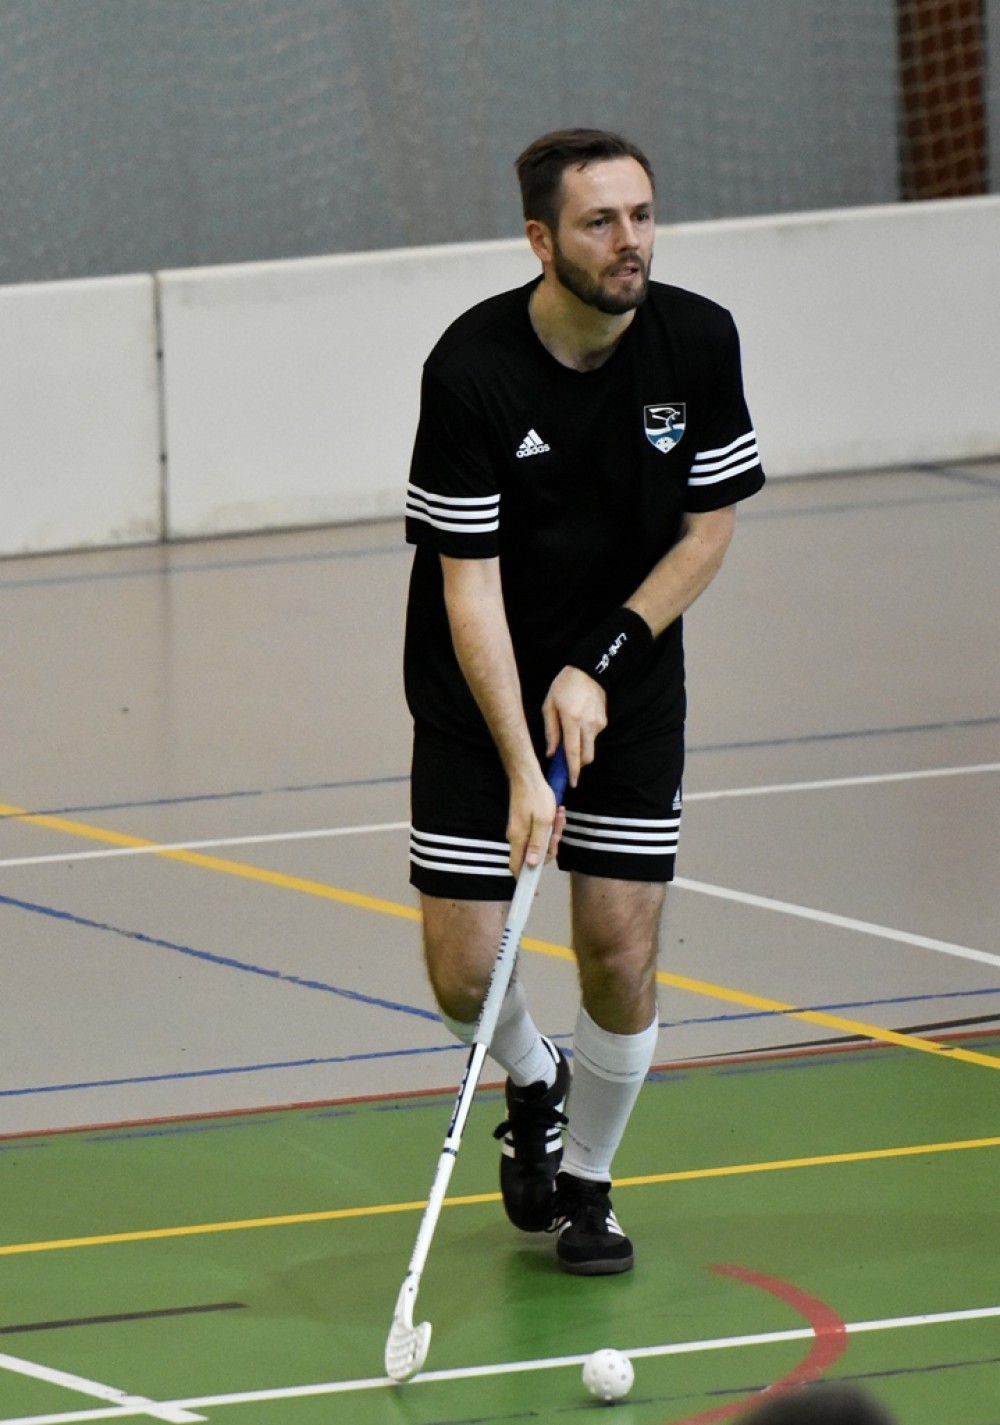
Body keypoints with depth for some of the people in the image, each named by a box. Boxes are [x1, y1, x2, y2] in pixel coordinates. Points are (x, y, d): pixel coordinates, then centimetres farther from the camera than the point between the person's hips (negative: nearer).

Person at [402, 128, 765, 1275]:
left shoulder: (697, 341, -11)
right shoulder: (472, 368, -22)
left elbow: (707, 529, -2)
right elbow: (470, 583, -21)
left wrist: (598, 668, -12)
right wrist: (522, 769, -28)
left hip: (629, 691, 2)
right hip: (479, 700, -2)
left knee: (621, 957, -3)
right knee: (463, 971, -6)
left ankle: (585, 1181, 22)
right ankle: (535, 1086, 30)